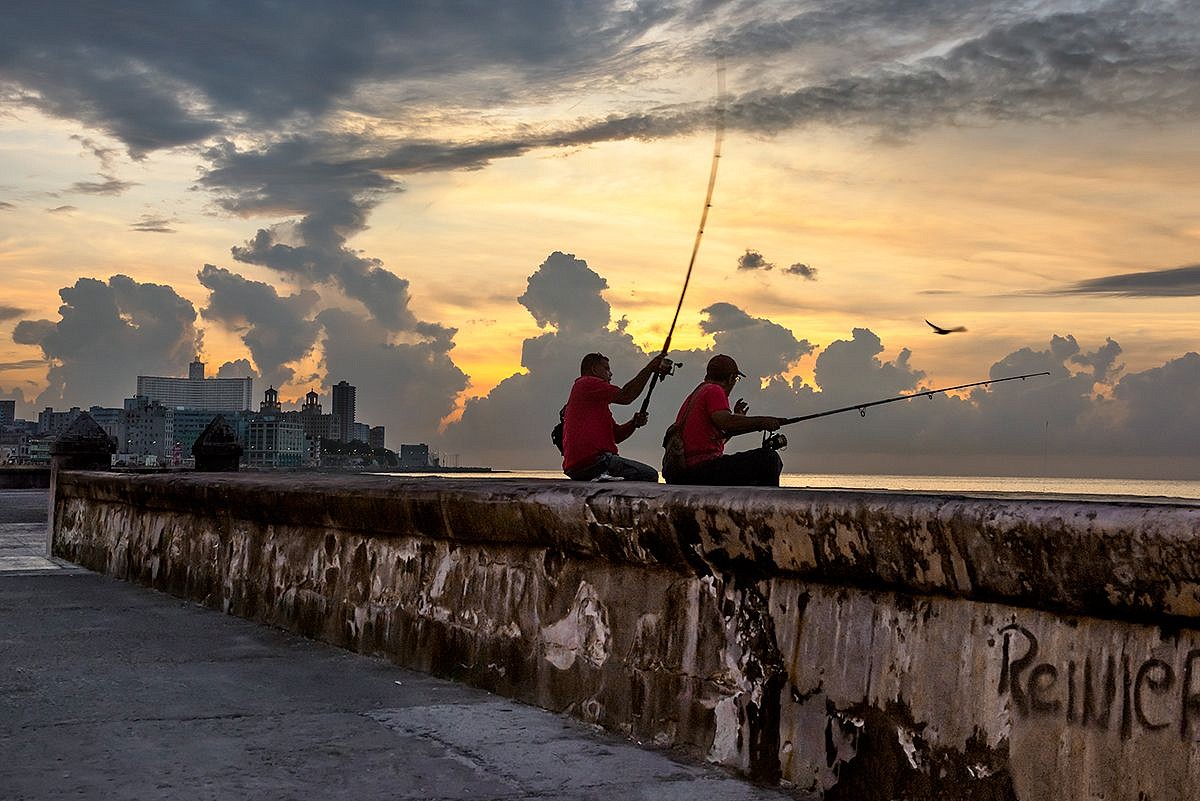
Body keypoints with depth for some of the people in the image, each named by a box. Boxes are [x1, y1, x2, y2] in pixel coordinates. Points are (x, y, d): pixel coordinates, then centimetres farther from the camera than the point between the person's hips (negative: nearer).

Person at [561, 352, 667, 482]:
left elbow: (616, 434, 22)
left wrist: (634, 423, 3)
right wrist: (650, 368, -8)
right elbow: (625, 396, -14)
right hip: (592, 461, -10)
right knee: (650, 475, -13)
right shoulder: (587, 384, -2)